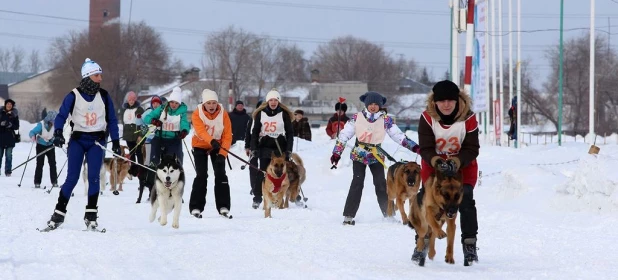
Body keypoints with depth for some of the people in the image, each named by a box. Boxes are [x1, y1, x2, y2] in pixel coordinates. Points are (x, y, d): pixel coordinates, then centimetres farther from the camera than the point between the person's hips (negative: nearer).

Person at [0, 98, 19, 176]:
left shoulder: (14, 114, 6)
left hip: (10, 137, 0)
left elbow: (17, 126, 5)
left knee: (9, 155, -1)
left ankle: (8, 171, 2)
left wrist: (11, 125, -15)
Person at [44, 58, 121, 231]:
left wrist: (116, 142, 7)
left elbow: (111, 120, 10)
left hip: (97, 141, 2)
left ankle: (91, 216, 0)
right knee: (72, 178, -7)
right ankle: (59, 214, 0)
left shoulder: (104, 96, 4)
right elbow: (61, 116, -7)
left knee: (93, 177, -7)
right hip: (77, 140, -2)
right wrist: (58, 133, -23)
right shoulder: (74, 96, -5)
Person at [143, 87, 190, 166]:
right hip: (159, 139, 1)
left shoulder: (182, 111, -4)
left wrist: (184, 131, -45)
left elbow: (184, 122, -21)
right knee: (154, 162, 2)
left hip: (174, 141, -1)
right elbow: (147, 118, -3)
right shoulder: (162, 109, -1)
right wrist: (153, 121, -27)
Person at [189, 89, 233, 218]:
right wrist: (211, 141, -55)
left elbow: (227, 136, -18)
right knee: (202, 175, -11)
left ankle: (223, 207, -6)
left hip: (218, 147, 1)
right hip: (200, 146, -1)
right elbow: (201, 131, -36)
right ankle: (196, 207, -6)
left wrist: (222, 154, -30)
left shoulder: (223, 114, -16)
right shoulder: (197, 114, -20)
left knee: (220, 175, -10)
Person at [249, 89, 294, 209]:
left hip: (280, 147, -1)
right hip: (265, 147, 1)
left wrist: (289, 150, -3)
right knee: (262, 173, -4)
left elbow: (290, 133, 4)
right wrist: (254, 148, -1)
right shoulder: (260, 113, 6)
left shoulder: (284, 114, 4)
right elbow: (255, 132, 8)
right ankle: (257, 198, 0)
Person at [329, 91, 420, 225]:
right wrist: (337, 152, -7)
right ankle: (349, 215, -8)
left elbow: (399, 136, 0)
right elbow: (344, 135, -2)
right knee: (357, 183, -10)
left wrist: (413, 146, -8)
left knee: (381, 184, -4)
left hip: (376, 155, 1)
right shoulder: (357, 118, -4)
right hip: (359, 155, -1)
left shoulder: (386, 120, -1)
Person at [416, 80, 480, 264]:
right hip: (433, 166, 1)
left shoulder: (468, 119, -19)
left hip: (463, 167, -1)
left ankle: (470, 244, -4)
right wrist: (436, 161, -38)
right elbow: (425, 148, -18)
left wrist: (456, 162, -35)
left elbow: (471, 149, -17)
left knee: (466, 202, -12)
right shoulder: (427, 118, -19)